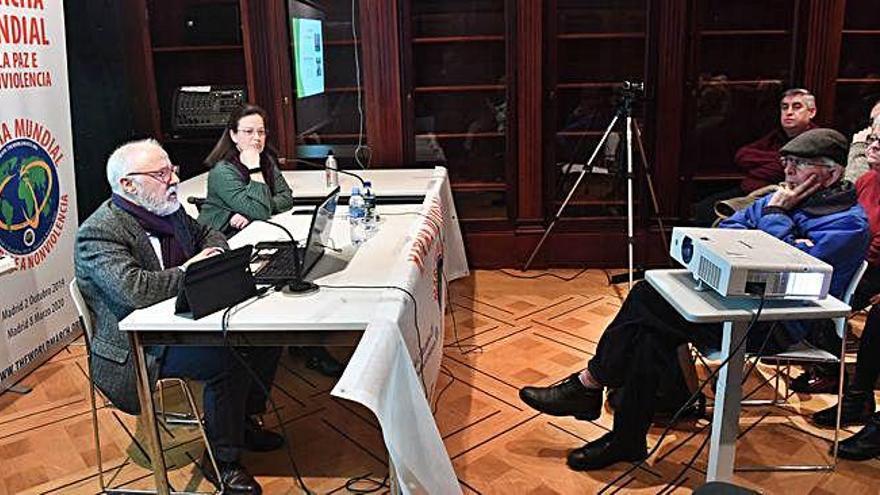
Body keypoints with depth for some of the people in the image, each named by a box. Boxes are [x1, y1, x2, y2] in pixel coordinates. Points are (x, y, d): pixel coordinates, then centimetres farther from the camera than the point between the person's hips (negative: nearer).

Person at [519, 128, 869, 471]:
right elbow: (725, 231, 12)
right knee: (653, 330, -20)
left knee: (648, 300, -21)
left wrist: (775, 214, -9)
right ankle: (626, 440, -13)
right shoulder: (784, 198, 18)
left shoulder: (849, 223, -6)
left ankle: (586, 385, -7)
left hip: (777, 326, -8)